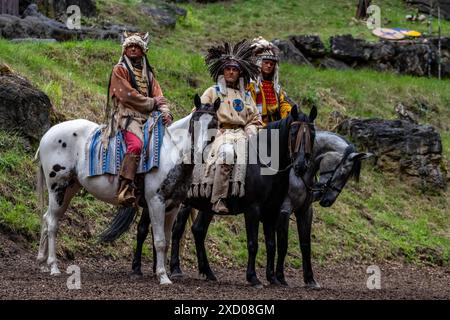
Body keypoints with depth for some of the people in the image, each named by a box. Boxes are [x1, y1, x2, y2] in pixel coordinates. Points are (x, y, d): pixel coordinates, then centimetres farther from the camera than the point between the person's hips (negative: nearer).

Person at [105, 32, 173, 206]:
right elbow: (128, 95, -7)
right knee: (136, 144, -34)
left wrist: (165, 112, -6)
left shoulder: (148, 73, 26)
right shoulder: (120, 70, 7)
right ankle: (125, 189, -43)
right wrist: (152, 103, -3)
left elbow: (158, 96, 16)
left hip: (147, 118, 7)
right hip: (127, 115, -7)